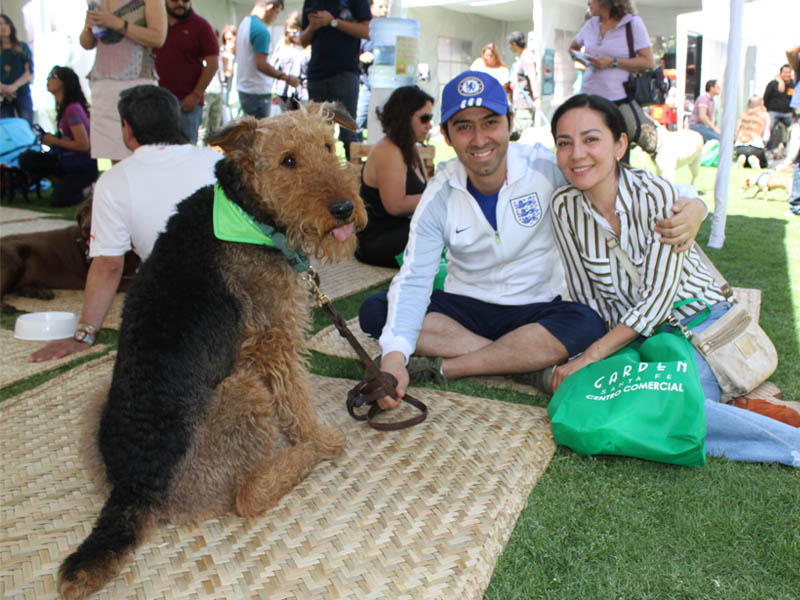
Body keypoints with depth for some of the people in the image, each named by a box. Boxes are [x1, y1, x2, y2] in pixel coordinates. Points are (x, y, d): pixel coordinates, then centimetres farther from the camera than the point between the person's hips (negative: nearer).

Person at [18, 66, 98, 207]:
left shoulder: (73, 109, -18)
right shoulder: (63, 107, 8)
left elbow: (83, 145, -22)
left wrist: (54, 141, -11)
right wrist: (50, 138, 2)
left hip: (83, 167, -8)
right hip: (66, 160, 8)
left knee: (58, 201, -20)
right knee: (26, 158, -5)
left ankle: (84, 189, 5)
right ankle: (62, 182, 2)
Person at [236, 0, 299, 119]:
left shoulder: (244, 23, 14)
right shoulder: (261, 30, -17)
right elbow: (261, 65, -23)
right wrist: (287, 78, -18)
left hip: (243, 88, 10)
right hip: (257, 92, -10)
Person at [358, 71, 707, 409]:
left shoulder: (546, 167, -13)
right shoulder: (440, 197, -8)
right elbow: (414, 278, -17)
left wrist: (690, 205, -33)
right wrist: (395, 354, -34)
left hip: (536, 308, -2)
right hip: (465, 307, 2)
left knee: (587, 325, -34)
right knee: (375, 312, -23)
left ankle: (442, 367, -25)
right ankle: (530, 362, -24)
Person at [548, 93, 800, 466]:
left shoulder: (656, 194, -18)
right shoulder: (564, 206, -6)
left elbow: (658, 296, -18)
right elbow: (585, 296, 1)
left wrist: (591, 356, -20)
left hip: (697, 321, -4)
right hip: (628, 335, 4)